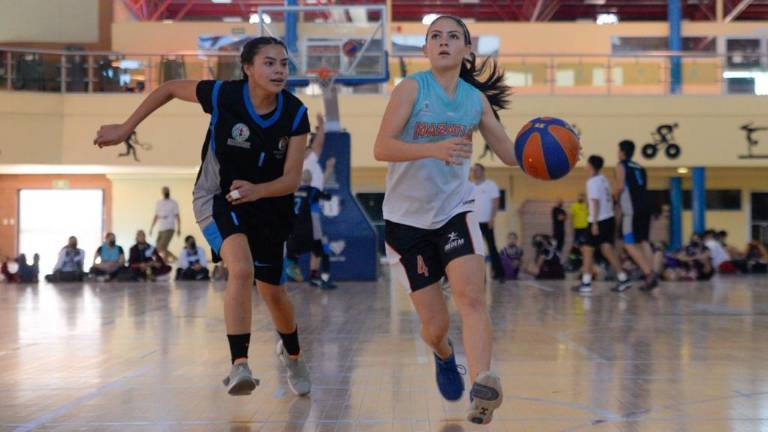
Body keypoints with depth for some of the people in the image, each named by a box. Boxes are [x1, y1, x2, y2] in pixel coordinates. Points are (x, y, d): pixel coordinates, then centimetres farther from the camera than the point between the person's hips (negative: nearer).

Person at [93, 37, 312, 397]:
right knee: (242, 269, -31)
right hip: (217, 197, -3)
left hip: (267, 203, 3)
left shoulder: (295, 114, -16)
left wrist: (257, 190, -38)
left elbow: (291, 179, -18)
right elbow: (169, 89, -4)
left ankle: (292, 354, 42)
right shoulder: (222, 96, -22)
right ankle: (239, 366, -29)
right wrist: (125, 129, -1)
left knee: (273, 292, 12)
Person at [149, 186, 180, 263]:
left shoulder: (173, 203, 2)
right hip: (160, 229, 6)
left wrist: (179, 228, -6)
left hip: (169, 229, -6)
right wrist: (151, 228, 15)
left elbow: (177, 216, 1)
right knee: (158, 247, 3)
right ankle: (172, 257, 19)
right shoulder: (158, 203, 14)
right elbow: (156, 217, 19)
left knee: (162, 247, -17)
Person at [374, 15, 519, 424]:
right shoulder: (412, 87, -9)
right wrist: (433, 149, -36)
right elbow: (381, 148, -20)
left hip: (455, 210, 2)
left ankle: (483, 385, -31)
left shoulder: (476, 99, 4)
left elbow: (510, 153, 10)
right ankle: (444, 354, 40)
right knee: (434, 325, 4)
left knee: (471, 295, -22)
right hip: (407, 218, -2)